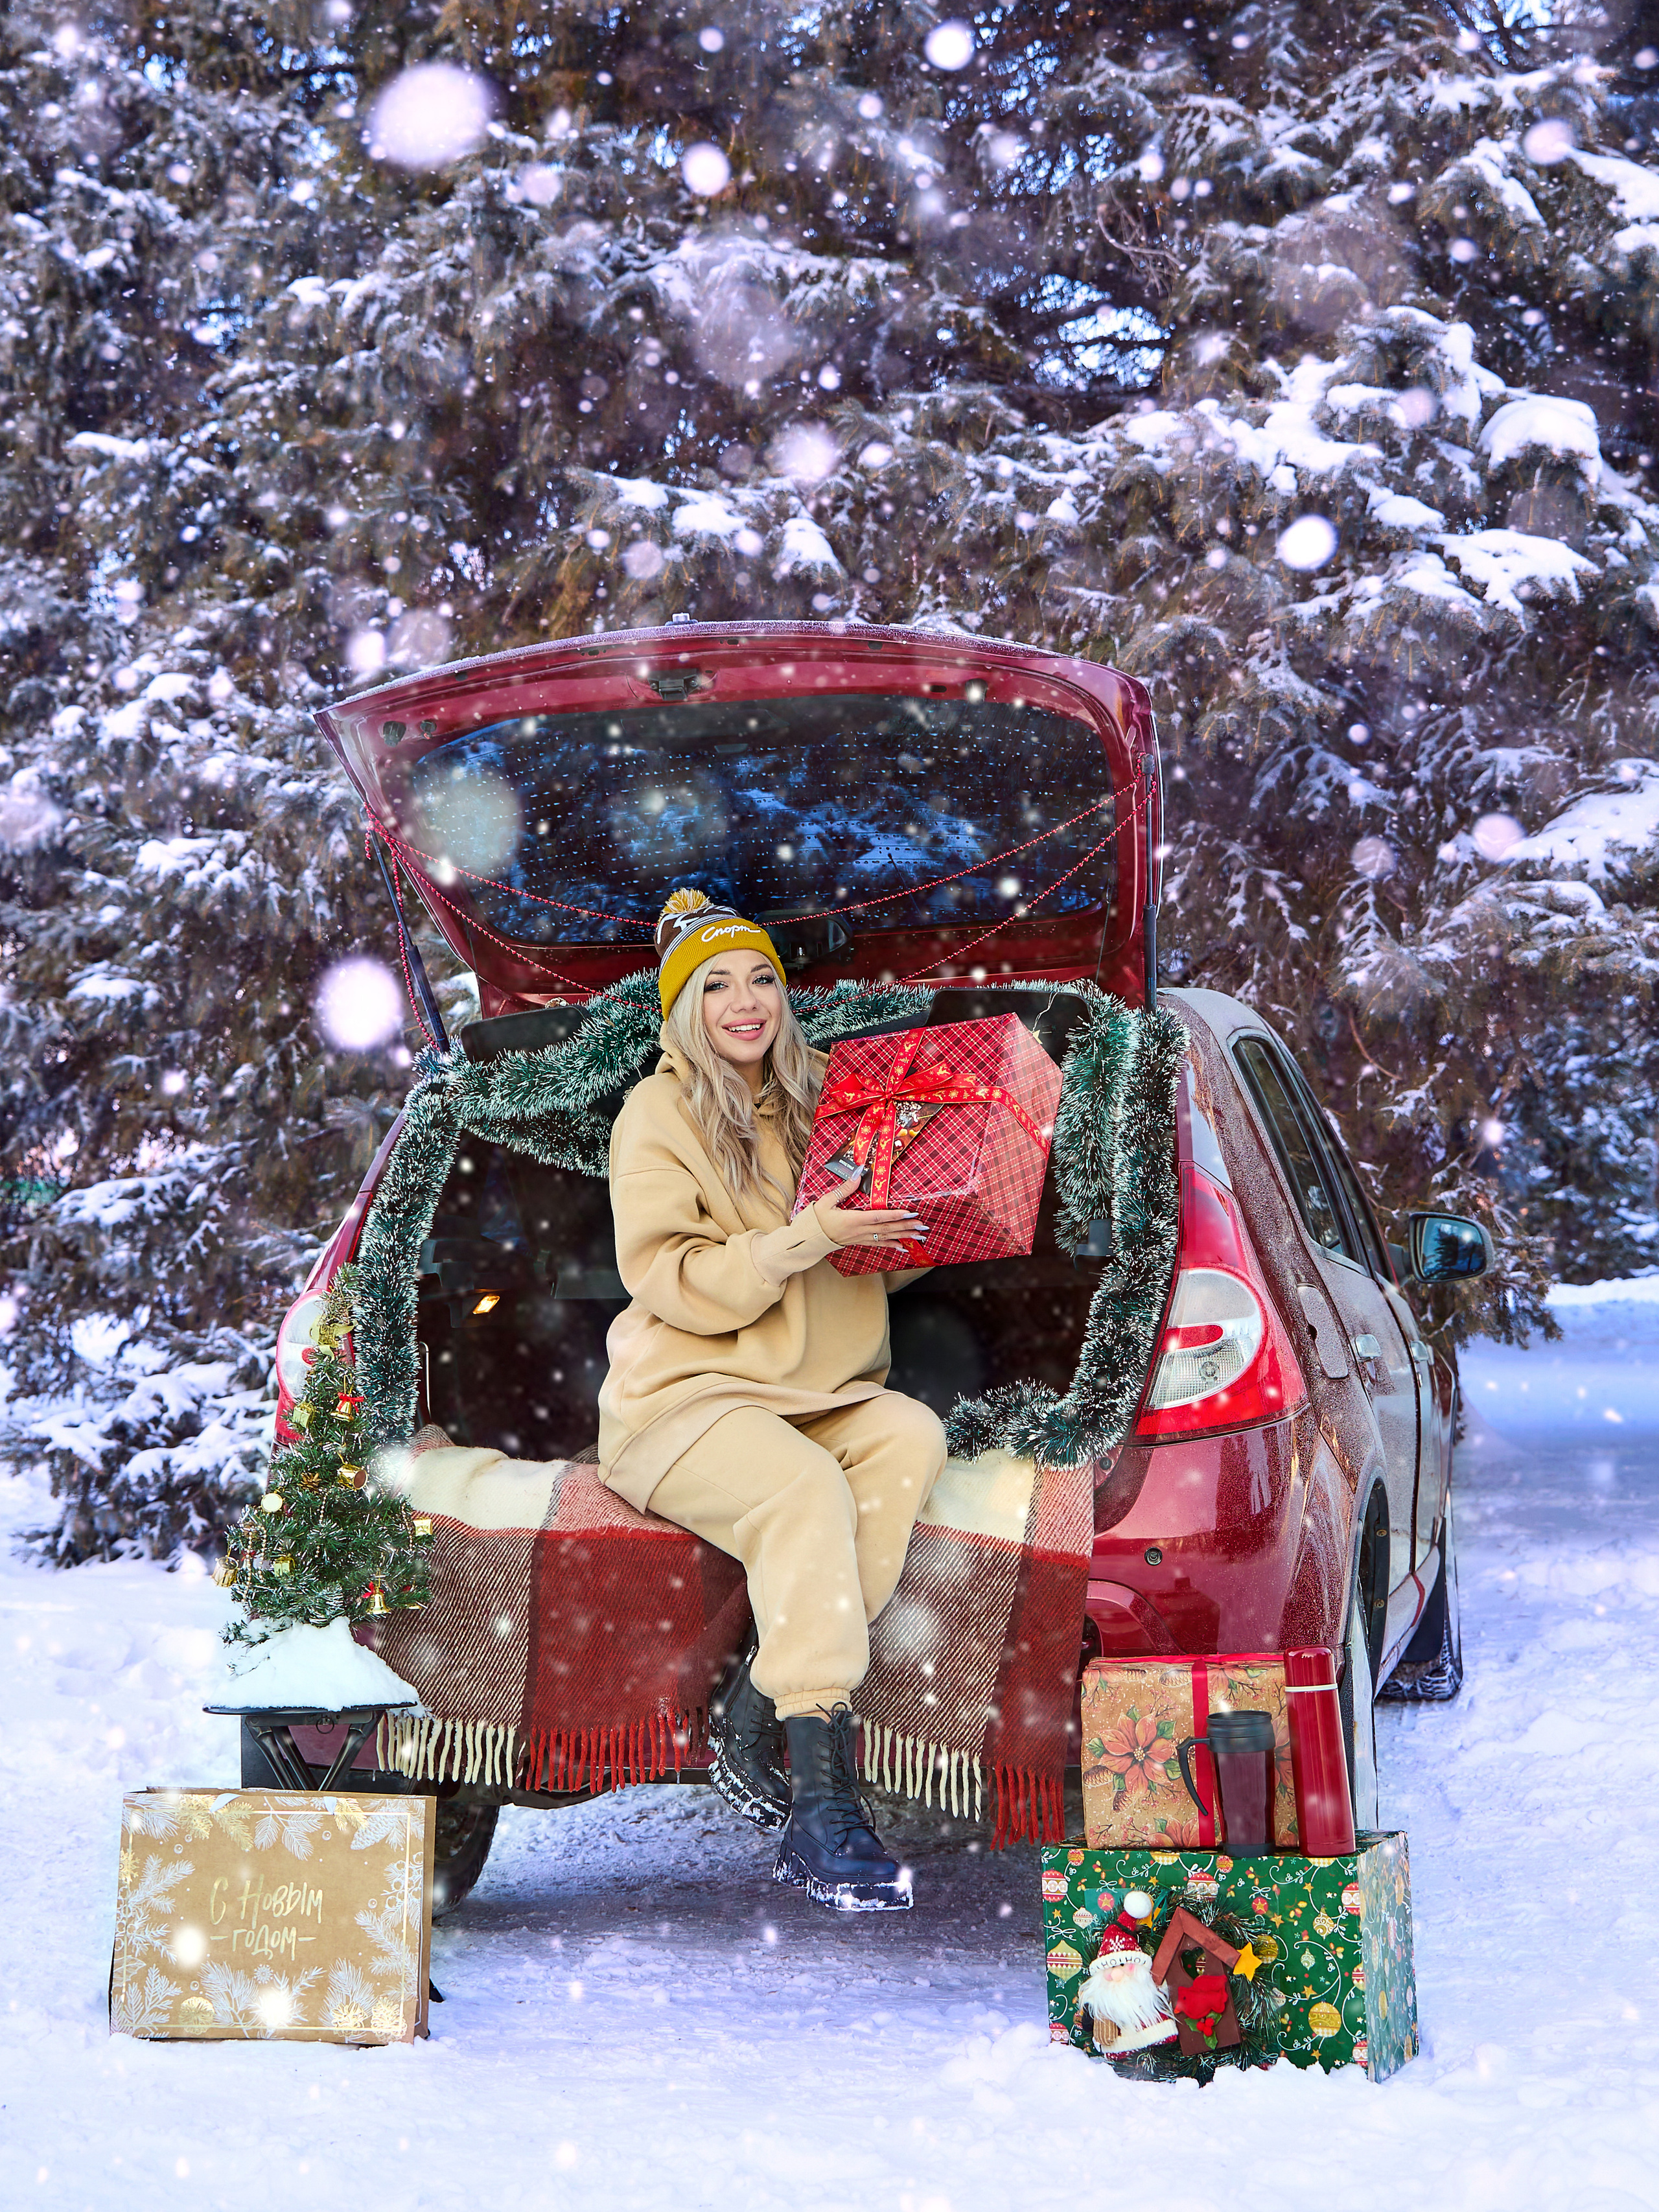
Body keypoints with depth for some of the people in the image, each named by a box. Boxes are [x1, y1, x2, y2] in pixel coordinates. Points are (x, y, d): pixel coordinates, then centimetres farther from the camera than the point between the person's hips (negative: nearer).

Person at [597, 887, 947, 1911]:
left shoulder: (816, 1099, 15)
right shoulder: (661, 1113, -2)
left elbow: (881, 1267, 22)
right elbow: (677, 1283, -13)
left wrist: (919, 1229, -1)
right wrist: (810, 1237, -22)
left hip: (818, 1391, 6)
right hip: (687, 1397, -6)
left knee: (913, 1437, -25)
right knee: (807, 1488, -34)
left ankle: (759, 1717, -25)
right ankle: (822, 1807, -39)